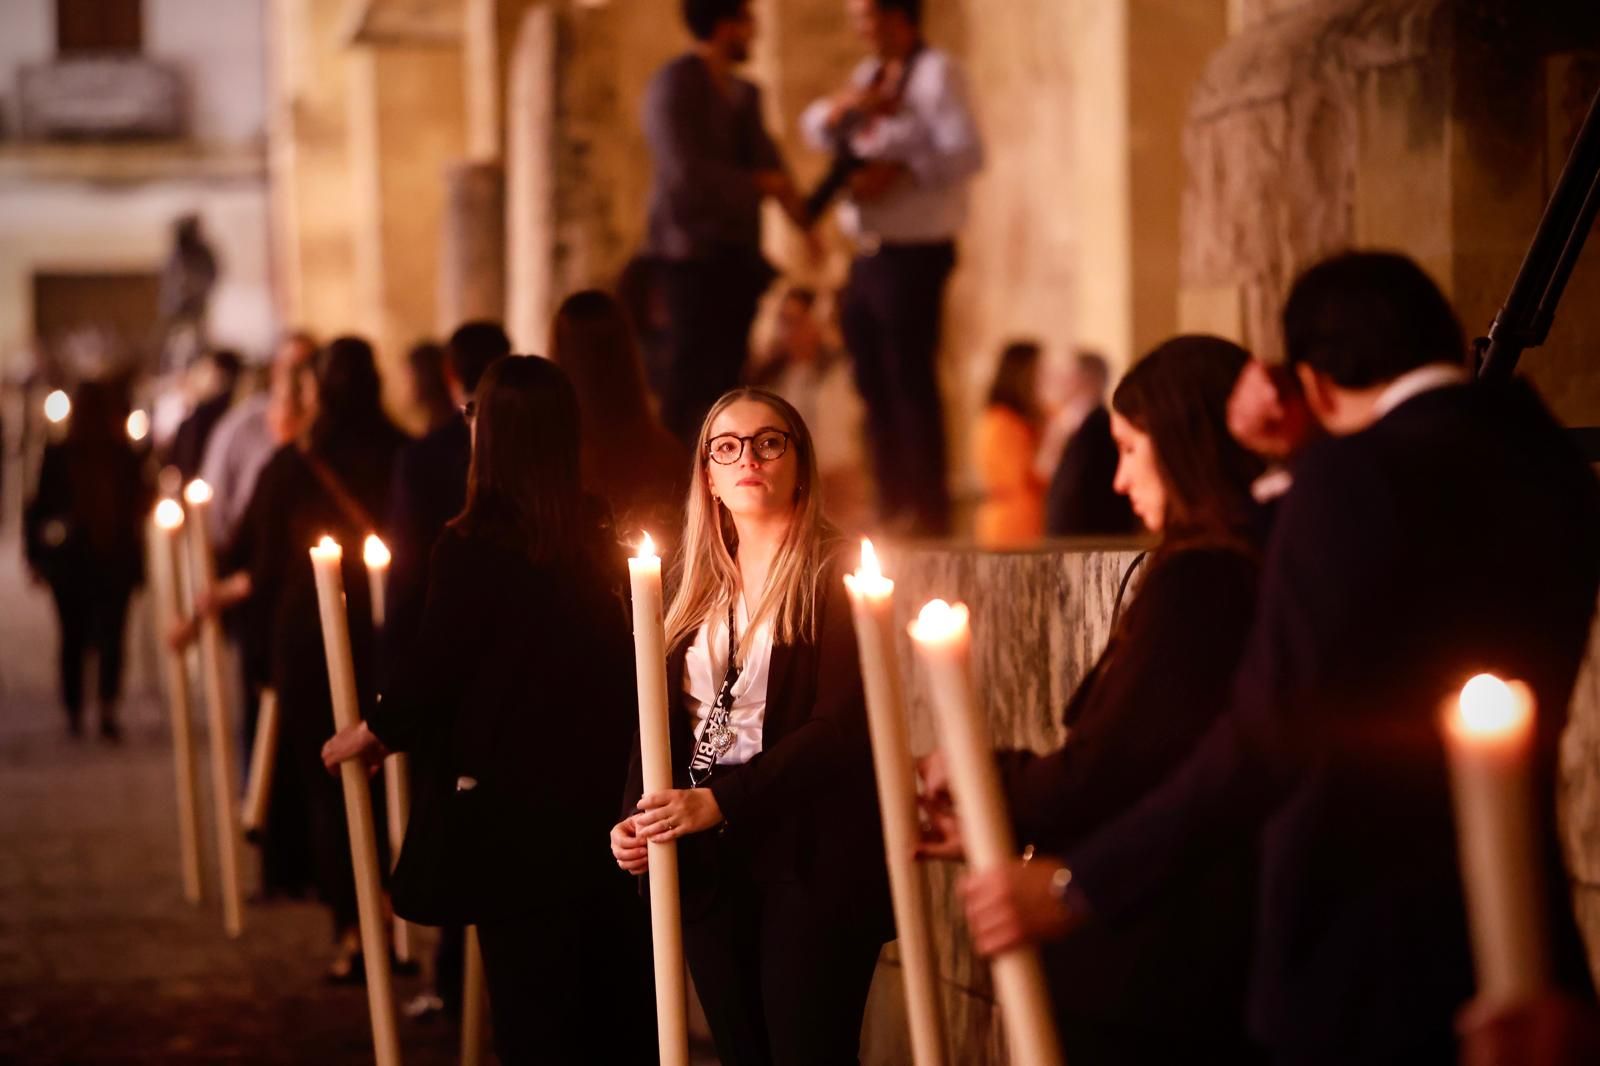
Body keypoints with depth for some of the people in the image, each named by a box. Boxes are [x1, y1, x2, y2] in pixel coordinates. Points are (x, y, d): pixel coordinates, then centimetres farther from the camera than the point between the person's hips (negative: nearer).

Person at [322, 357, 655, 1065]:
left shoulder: (470, 547, -16)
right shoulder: (600, 539, 1)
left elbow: (436, 670, -10)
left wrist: (371, 734, 9)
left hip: (515, 802, -5)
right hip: (605, 788, 5)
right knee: (617, 1002, 16)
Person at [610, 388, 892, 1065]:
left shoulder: (837, 574, -5)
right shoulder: (696, 585, 14)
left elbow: (842, 724, -14)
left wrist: (720, 802, -20)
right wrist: (635, 818, -4)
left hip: (811, 862, -5)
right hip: (707, 864, 6)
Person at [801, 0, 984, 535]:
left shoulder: (936, 74, -8)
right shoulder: (869, 75, 18)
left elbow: (967, 152, -18)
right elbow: (817, 130, 15)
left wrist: (898, 172, -23)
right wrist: (844, 104, -4)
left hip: (914, 253, -8)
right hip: (869, 253, 8)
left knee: (911, 383, -5)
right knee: (874, 386, 10)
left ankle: (929, 511, 2)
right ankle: (891, 506, 17)